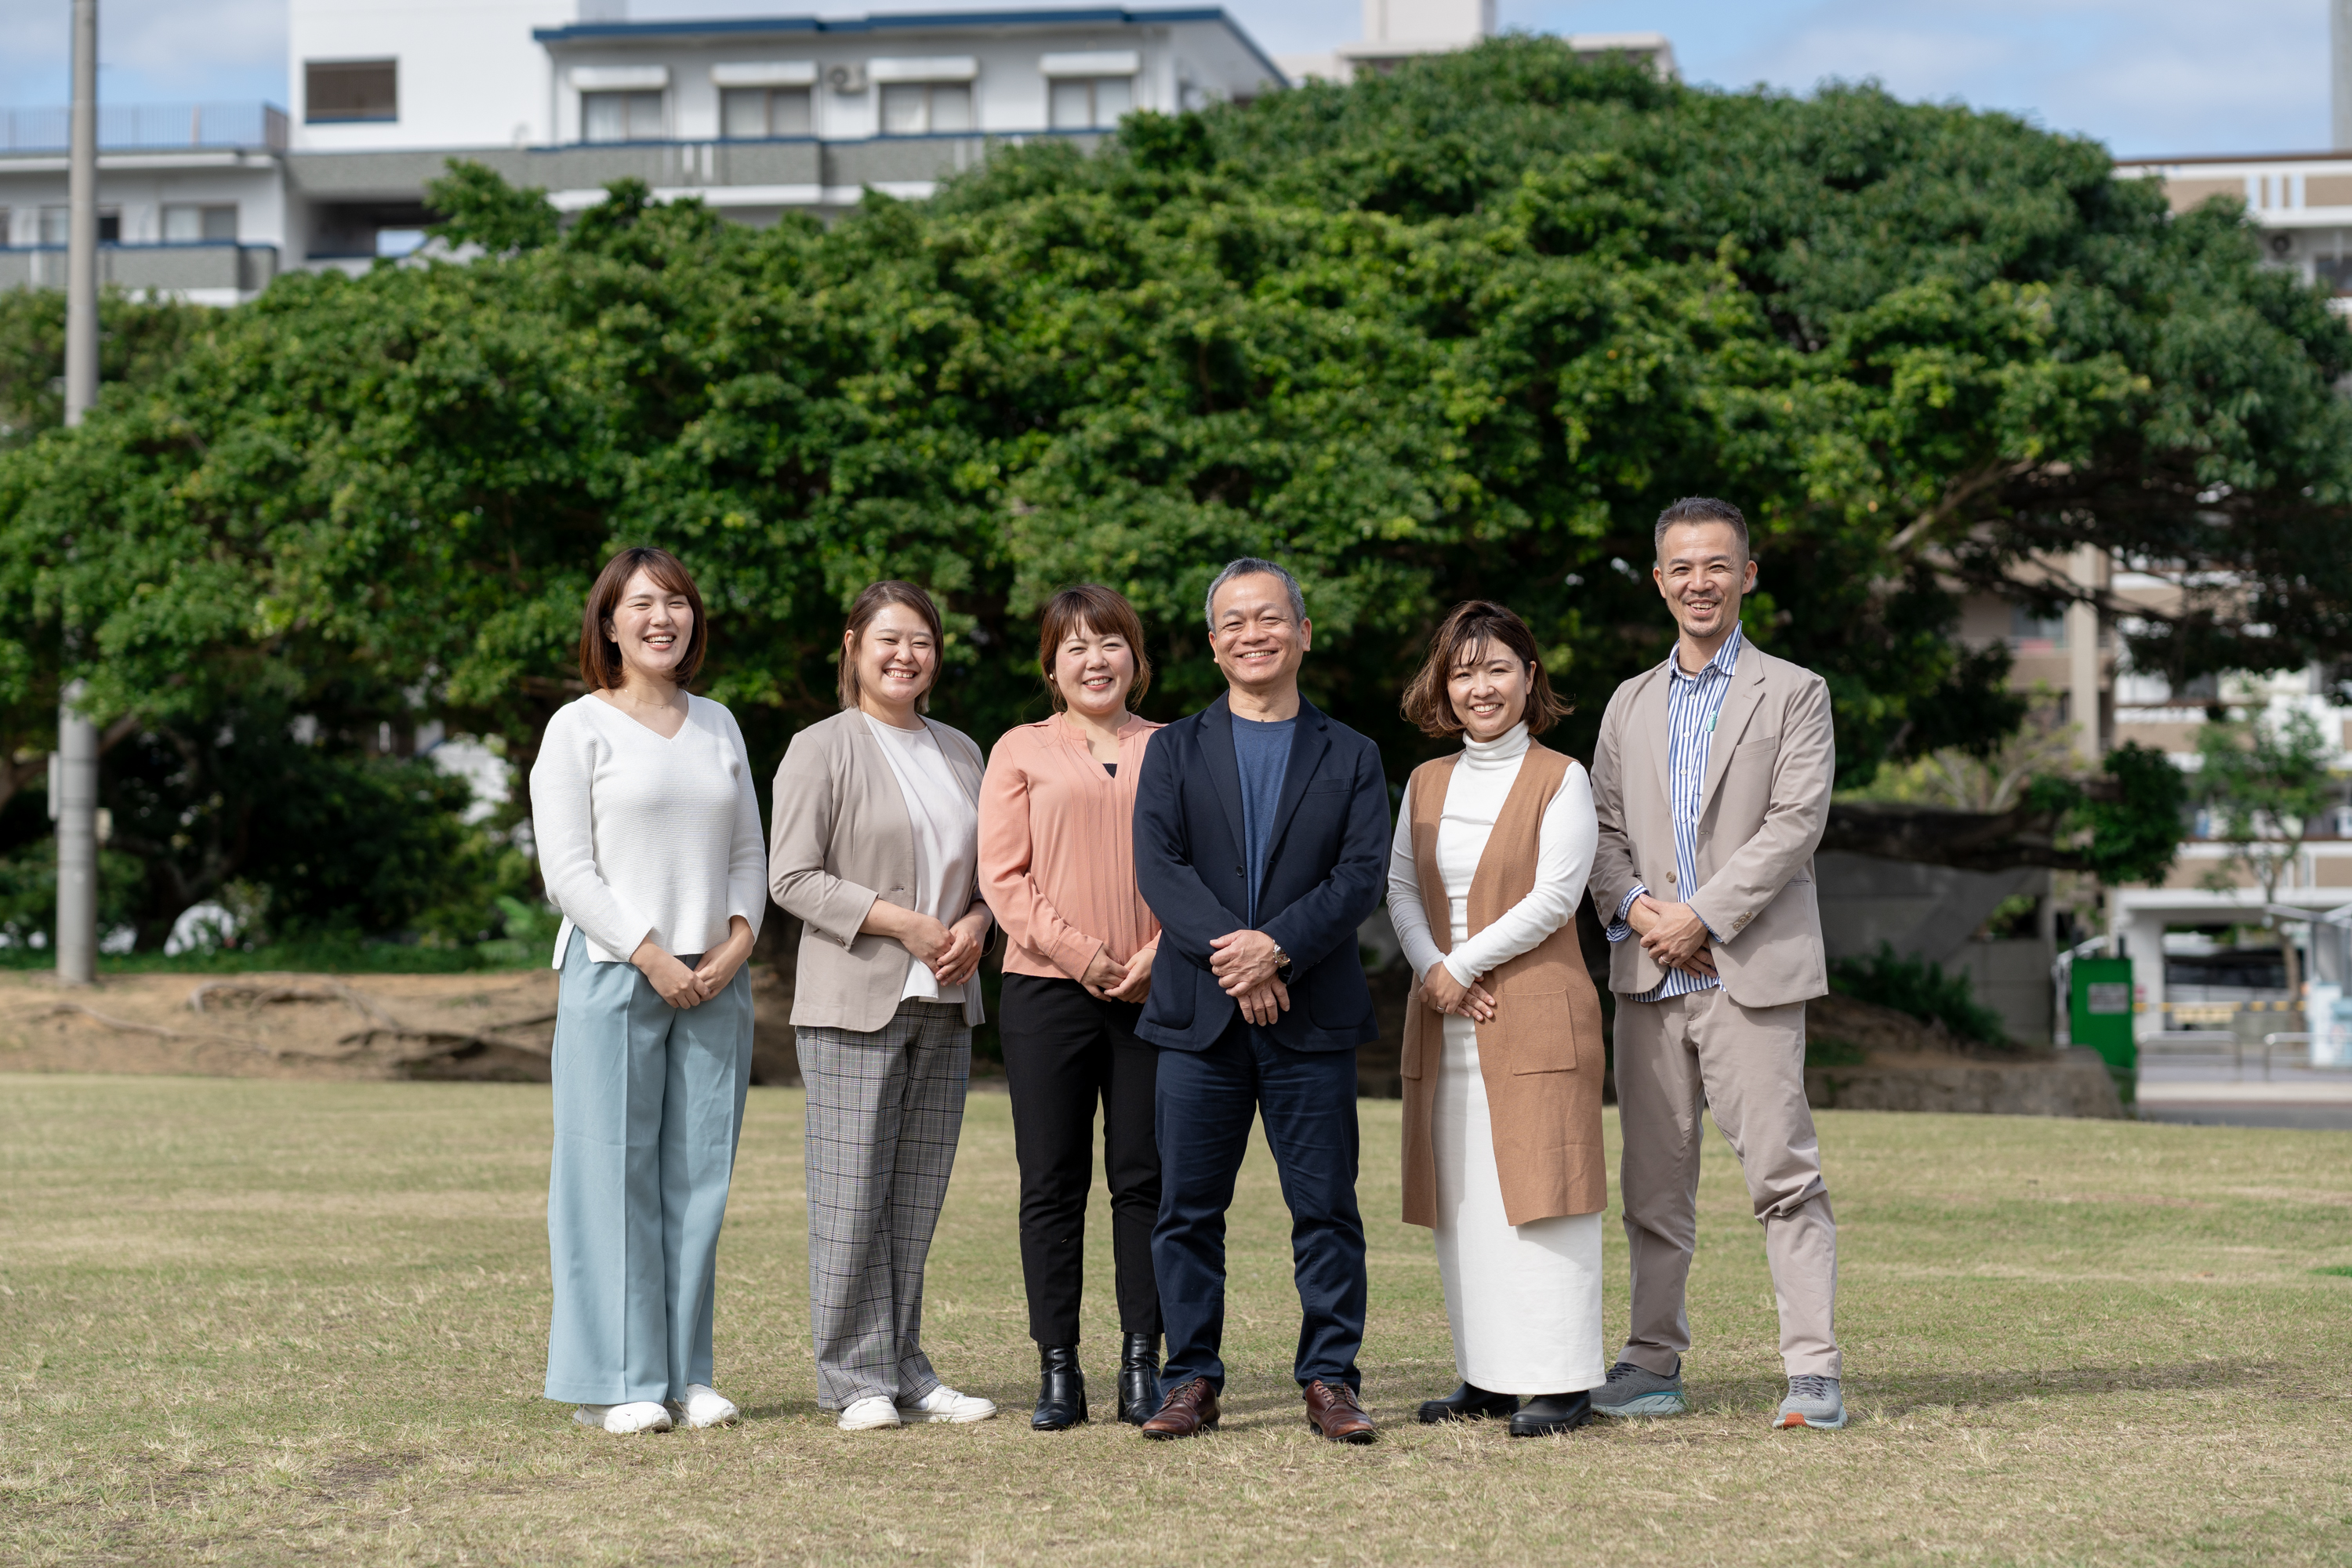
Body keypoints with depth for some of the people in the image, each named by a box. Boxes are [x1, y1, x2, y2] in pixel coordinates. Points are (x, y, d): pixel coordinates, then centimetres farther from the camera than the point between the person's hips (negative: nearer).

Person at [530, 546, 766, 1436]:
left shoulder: (718, 726, 15)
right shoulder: (578, 728, 1)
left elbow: (748, 853, 15)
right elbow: (567, 869, -6)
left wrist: (737, 942, -2)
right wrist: (650, 956, -13)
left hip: (716, 982, 5)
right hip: (613, 974, -4)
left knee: (699, 1175, 5)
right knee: (612, 1172, -4)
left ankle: (685, 1372, 12)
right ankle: (614, 1381, 2)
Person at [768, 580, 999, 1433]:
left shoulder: (960, 754, 16)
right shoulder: (821, 749, -2)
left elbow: (987, 865, 21)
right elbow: (793, 876, -8)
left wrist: (975, 924, -1)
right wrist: (906, 924, -14)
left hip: (944, 1006, 6)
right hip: (853, 1002, -5)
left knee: (919, 1194, 7)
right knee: (851, 1193, -5)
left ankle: (905, 1370, 14)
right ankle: (854, 1378, 2)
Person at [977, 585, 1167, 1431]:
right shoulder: (1022, 751, 7)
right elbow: (1003, 874, 0)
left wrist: (1159, 955, -8)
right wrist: (1078, 952, -11)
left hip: (1154, 992, 1)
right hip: (1047, 989, -1)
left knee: (1144, 1178, 2)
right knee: (1052, 1184, 1)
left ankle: (1143, 1365, 8)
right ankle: (1058, 1371, 6)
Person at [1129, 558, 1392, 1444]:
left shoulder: (1350, 758, 10)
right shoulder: (1175, 751, 11)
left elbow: (1362, 877, -2)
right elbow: (1158, 866, -3)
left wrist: (1275, 948, -17)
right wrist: (1228, 951, -17)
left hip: (1313, 1016, -1)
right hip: (1198, 1015, 1)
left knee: (1325, 1206, 1)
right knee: (1188, 1207, 3)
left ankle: (1331, 1381, 8)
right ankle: (1192, 1381, 11)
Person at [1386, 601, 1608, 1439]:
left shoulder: (1561, 780, -1)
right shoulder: (1426, 783, 15)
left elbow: (1553, 897, -9)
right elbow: (1400, 888, 10)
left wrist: (1463, 966, -11)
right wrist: (1430, 969, -7)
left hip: (1535, 1017, -5)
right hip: (1445, 1024, 5)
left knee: (1539, 1190, -8)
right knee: (1463, 1203, 5)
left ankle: (1561, 1382, -5)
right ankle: (1487, 1375, 11)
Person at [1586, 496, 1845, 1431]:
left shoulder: (1795, 695, 4)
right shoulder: (1630, 704, 18)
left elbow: (1796, 823, -7)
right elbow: (1603, 828, 13)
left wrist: (1700, 915, -13)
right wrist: (1633, 905, -7)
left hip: (1751, 969, -5)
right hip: (1647, 972, 5)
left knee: (1782, 1174, -8)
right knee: (1654, 1179, 7)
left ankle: (1813, 1371, -7)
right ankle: (1654, 1364, 14)